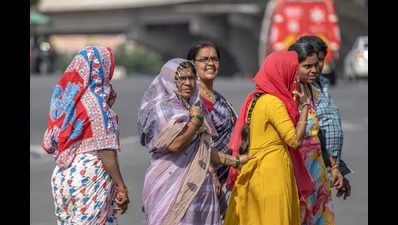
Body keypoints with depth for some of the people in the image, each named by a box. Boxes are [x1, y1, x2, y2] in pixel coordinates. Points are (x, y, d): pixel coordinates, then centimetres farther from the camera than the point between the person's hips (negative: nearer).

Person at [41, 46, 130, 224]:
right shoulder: (96, 104, -14)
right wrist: (122, 188, -11)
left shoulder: (64, 100, 9)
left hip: (62, 177, 8)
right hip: (91, 177, -7)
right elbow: (106, 153, -17)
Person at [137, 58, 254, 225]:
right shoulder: (160, 108, -6)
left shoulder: (193, 107, 19)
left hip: (198, 185, 8)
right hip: (171, 185, -7)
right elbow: (174, 144, -22)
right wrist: (196, 120, -8)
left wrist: (234, 161, 27)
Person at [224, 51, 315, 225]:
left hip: (251, 171, 8)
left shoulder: (254, 98, 10)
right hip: (273, 175, -8)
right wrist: (305, 106, -4)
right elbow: (295, 140, -14)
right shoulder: (274, 102, -15)